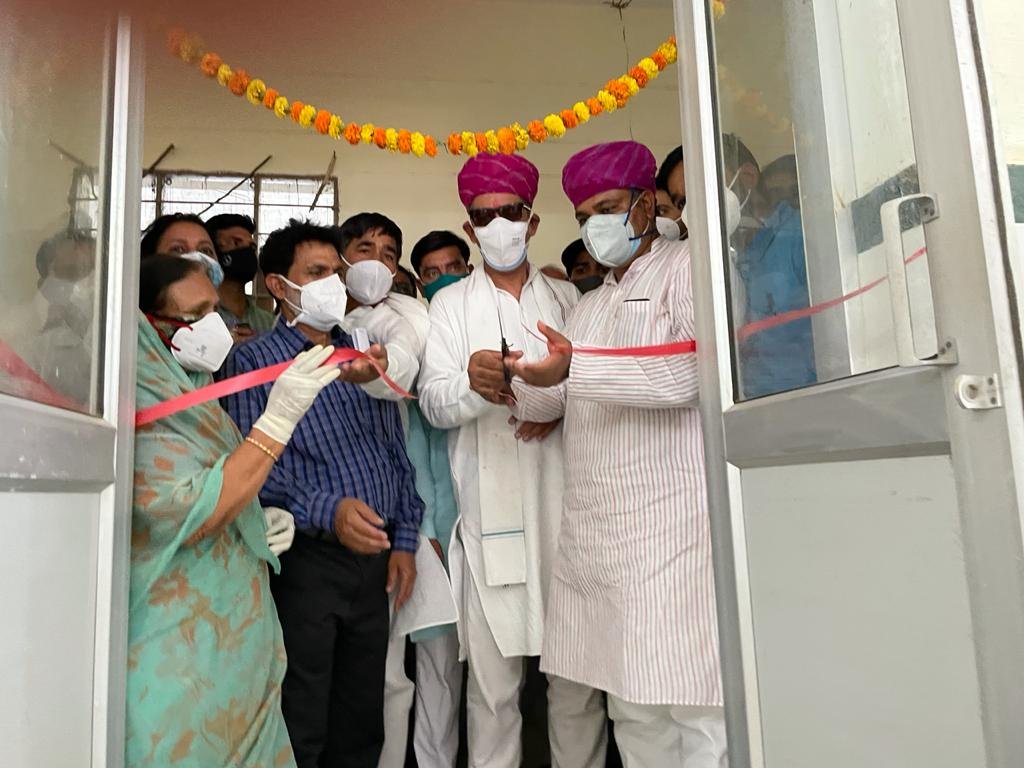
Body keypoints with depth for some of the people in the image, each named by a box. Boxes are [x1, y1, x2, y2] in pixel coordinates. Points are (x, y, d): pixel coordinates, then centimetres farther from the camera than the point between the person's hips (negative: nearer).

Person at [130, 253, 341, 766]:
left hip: (238, 626, 8)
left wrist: (266, 523, 4)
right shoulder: (137, 406, -16)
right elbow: (187, 515, -26)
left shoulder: (197, 393, 11)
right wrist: (278, 420, -28)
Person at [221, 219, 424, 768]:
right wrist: (325, 511, -25)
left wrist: (404, 539, 7)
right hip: (305, 559, -5)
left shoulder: (364, 357, 14)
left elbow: (397, 452, 14)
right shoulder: (253, 360, -1)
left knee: (362, 724, 15)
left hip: (374, 558, 5)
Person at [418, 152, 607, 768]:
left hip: (566, 505, 1)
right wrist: (472, 382, -21)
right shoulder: (451, 303, 12)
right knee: (492, 682, 4)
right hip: (491, 513, -1)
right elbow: (433, 403, 0)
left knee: (577, 676, 6)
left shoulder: (567, 297, 15)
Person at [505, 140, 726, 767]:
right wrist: (514, 389, -4)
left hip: (673, 525, -6)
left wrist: (572, 369, -22)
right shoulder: (591, 303, 24)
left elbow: (686, 373, -14)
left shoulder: (686, 267, 2)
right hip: (596, 533, 7)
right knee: (631, 708, 11)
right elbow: (555, 401, 17)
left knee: (695, 710, -3)